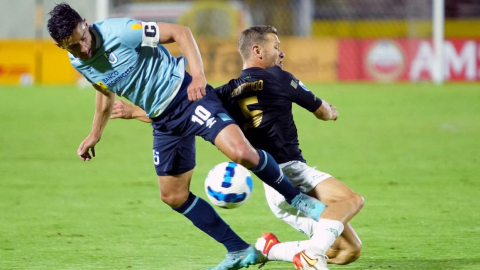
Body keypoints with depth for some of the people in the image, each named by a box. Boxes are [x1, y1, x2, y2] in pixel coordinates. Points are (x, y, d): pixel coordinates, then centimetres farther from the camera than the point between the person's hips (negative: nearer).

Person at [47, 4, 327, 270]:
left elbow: (180, 32, -16)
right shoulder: (79, 63, 0)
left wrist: (198, 75, -28)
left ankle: (296, 198, -4)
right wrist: (95, 135, 29)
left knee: (241, 152, -28)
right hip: (164, 122, 8)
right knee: (174, 196, 7)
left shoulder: (119, 32, -21)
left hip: (186, 95, -8)